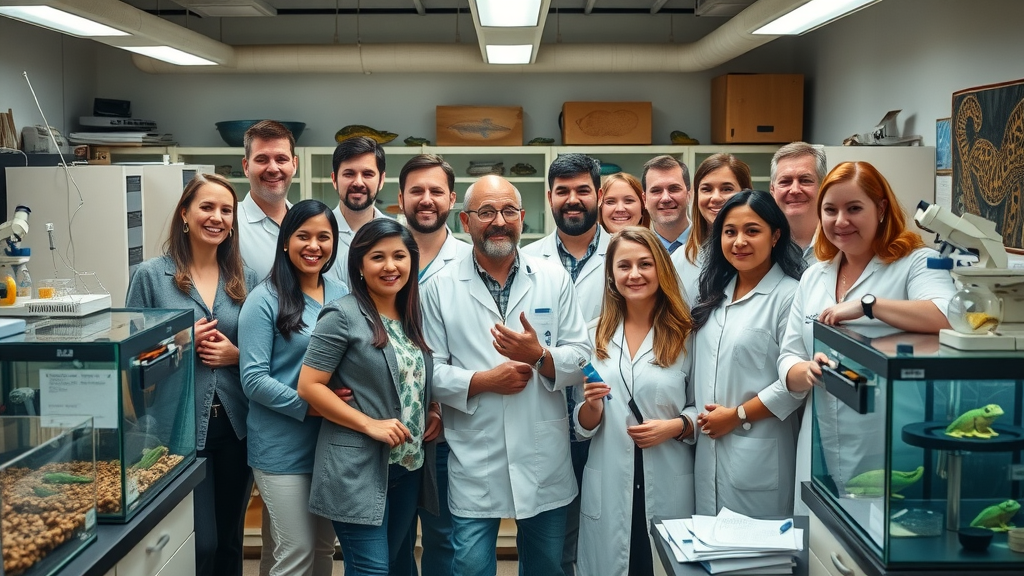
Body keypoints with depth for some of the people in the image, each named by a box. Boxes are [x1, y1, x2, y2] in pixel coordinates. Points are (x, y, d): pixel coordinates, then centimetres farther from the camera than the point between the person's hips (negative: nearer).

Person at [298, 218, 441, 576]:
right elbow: (308, 386, -14)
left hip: (409, 466, 7)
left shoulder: (412, 318, 10)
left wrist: (433, 412, 3)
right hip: (358, 469, -7)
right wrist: (370, 425, -19)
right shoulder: (342, 316, -10)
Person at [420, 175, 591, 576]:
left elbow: (580, 354, 1)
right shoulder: (441, 288, 0)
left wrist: (540, 356, -18)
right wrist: (483, 381, -17)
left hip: (545, 458, 2)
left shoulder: (554, 278, 3)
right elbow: (429, 370, -3)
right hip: (474, 465, -2)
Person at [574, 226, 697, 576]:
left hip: (669, 487, -2)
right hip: (607, 488, 2)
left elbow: (702, 410, 2)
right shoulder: (595, 335, 5)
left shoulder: (685, 334, -3)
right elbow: (584, 427, 7)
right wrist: (591, 406, -12)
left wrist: (676, 426, -16)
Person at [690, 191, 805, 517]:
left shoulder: (789, 295, -11)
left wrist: (739, 415, -12)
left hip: (758, 454, -7)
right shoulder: (717, 292, 13)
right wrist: (699, 419, 8)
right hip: (709, 450, 7)